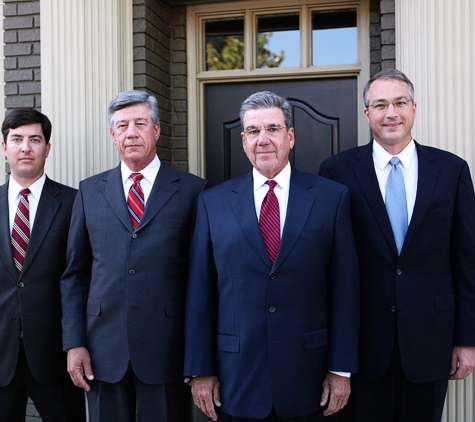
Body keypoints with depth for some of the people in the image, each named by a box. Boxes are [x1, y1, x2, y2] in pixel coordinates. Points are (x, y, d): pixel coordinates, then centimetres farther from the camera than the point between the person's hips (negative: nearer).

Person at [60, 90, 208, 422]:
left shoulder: (192, 190, 0)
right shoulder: (90, 191, 9)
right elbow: (75, 274, 9)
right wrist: (74, 343, 2)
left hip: (167, 350, -2)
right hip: (103, 350, 3)